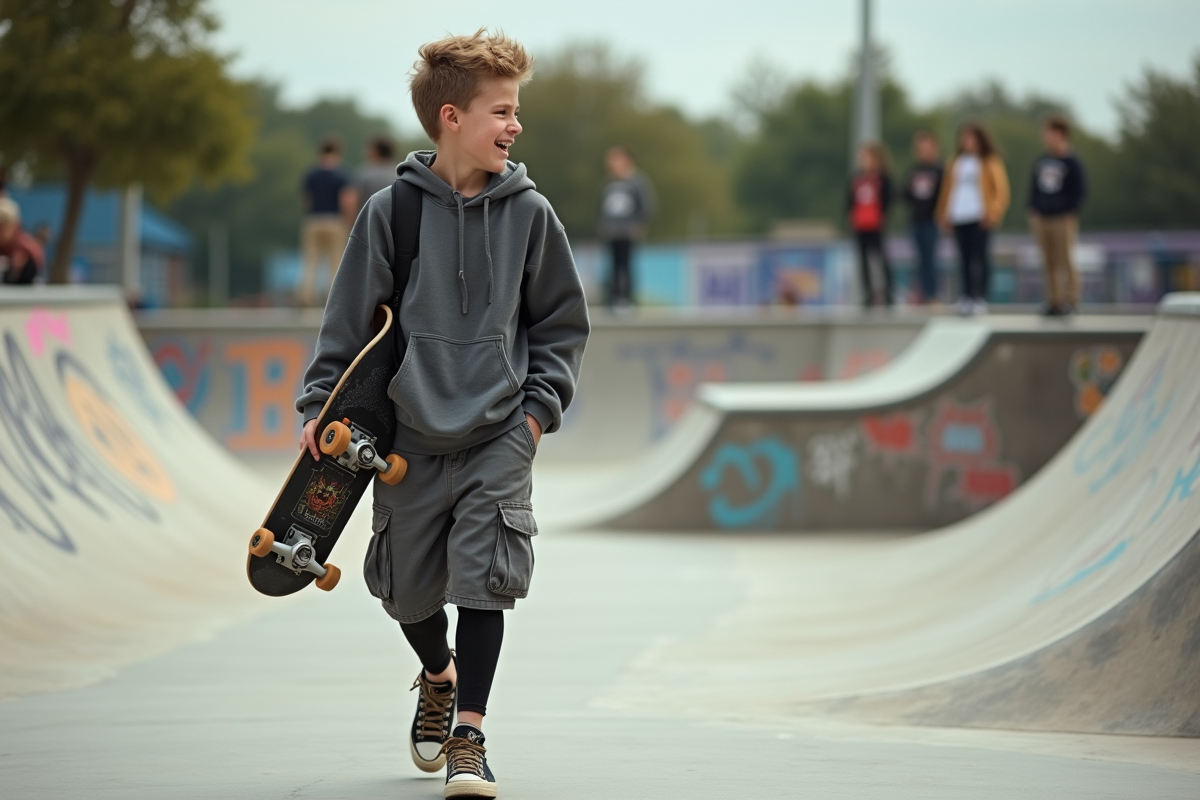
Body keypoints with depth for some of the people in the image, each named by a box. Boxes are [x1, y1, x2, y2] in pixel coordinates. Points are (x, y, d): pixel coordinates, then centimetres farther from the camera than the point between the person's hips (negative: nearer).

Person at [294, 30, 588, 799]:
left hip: (498, 435, 0)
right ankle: (439, 677, 43)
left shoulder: (530, 212, -2)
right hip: (410, 433, 0)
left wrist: (539, 405, 0)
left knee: (485, 576, -13)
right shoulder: (391, 211, -5)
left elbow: (563, 322, 8)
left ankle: (469, 732, -4)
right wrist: (322, 406, -4)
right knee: (409, 588, 12)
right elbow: (349, 319, 1)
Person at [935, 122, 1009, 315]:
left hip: (980, 217, -5)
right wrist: (945, 213, 8)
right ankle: (967, 296, 10)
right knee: (965, 256, 5)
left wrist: (992, 212, -13)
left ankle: (981, 298, -7)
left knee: (980, 255, -7)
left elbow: (1001, 188, -4)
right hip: (959, 217, 5)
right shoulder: (956, 162, 16)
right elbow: (948, 189, 17)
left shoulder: (990, 162, 1)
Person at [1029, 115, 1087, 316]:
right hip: (1041, 219, 5)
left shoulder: (1072, 162, -5)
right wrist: (1033, 211, 12)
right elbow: (1034, 187, 20)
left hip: (1063, 220, -5)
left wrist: (1070, 213, -9)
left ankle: (1071, 300, 2)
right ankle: (1053, 301, 10)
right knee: (1049, 263, 6)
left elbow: (1080, 190, -3)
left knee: (1066, 261, -3)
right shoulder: (1041, 161, 12)